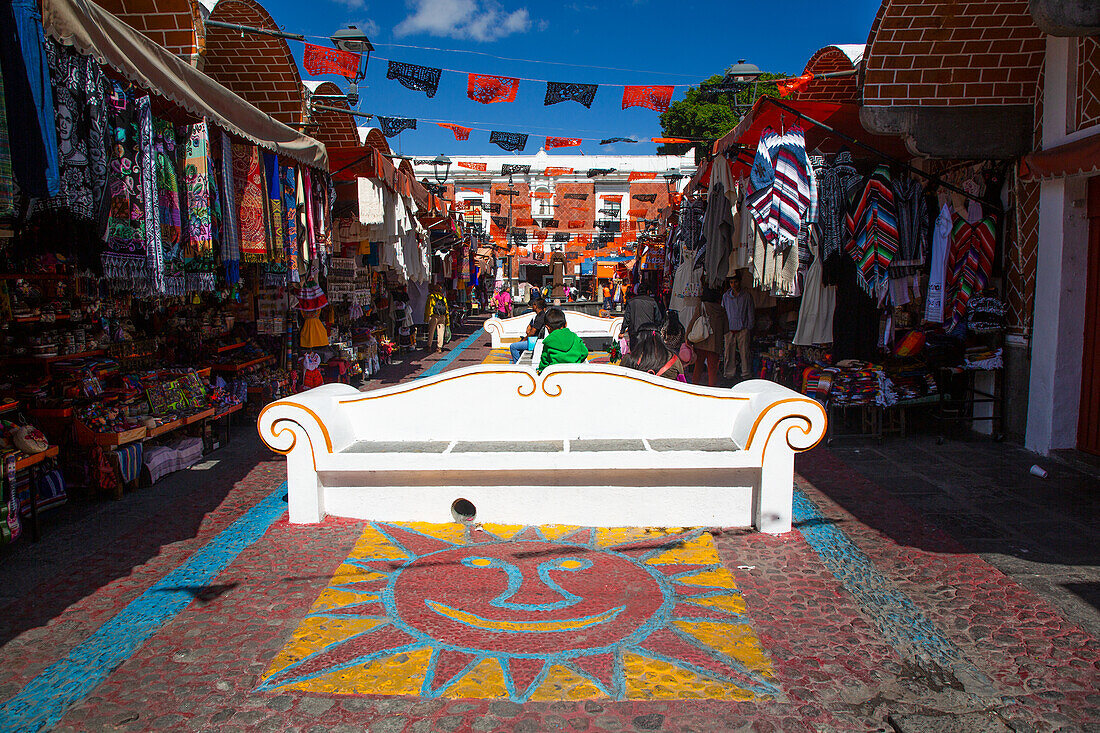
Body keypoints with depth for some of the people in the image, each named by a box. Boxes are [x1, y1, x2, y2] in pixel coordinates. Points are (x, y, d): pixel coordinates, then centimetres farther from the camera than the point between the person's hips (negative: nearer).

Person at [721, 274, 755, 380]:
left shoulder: (746, 296, 2)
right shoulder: (726, 296, 8)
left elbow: (750, 313, 5)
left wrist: (749, 328, 2)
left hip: (743, 329, -2)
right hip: (729, 329, 2)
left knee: (744, 352, -1)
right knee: (729, 352, 3)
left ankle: (745, 374, 9)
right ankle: (730, 372, 14)